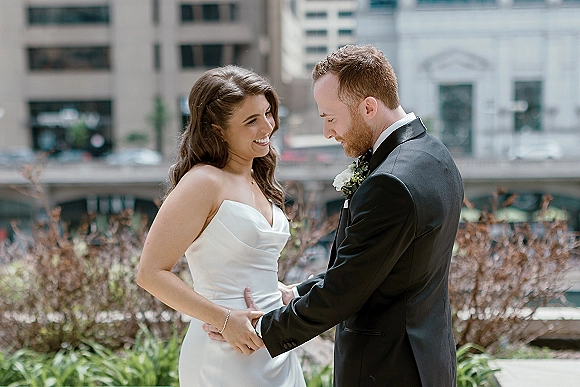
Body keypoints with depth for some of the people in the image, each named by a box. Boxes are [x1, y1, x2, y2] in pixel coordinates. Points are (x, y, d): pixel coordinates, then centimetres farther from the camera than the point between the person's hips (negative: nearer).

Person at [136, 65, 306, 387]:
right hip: (228, 358, -7)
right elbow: (151, 273, -18)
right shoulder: (204, 182, -14)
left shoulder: (257, 181, 11)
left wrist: (281, 292, 5)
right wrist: (225, 320, -20)